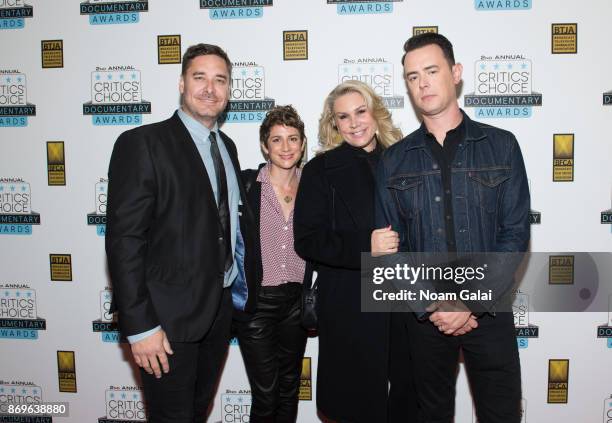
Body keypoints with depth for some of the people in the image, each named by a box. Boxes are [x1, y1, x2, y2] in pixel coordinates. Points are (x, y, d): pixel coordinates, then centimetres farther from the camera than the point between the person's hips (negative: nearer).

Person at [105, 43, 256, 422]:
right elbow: (124, 239, -16)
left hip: (220, 310, 7)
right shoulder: (143, 143, -12)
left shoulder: (227, 146, 10)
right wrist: (140, 327, -19)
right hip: (169, 318, -6)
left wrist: (243, 285, 7)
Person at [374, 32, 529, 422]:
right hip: (424, 315, 1)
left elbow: (515, 232, -5)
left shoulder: (501, 146, 0)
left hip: (488, 310, -1)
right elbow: (389, 246, 0)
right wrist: (431, 306, -10)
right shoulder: (394, 161, 2)